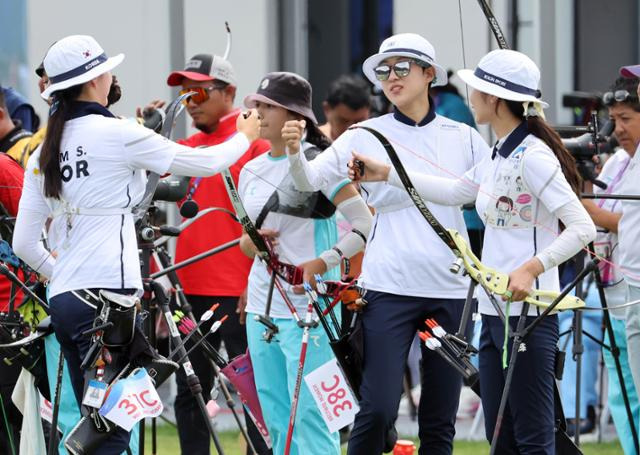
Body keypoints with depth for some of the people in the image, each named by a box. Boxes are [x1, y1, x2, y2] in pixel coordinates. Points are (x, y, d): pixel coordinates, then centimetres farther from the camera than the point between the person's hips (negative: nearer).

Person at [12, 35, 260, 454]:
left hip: (63, 300, 7)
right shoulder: (115, 133, -7)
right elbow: (205, 163, 2)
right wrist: (245, 136, 20)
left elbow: (24, 243, 12)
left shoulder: (43, 154, 12)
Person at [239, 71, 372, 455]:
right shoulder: (251, 171, 13)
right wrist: (251, 242, -3)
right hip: (261, 307, 8)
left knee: (310, 416, -11)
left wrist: (323, 263, -22)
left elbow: (365, 223, -13)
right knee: (278, 423, 10)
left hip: (307, 306, -7)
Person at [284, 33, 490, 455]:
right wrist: (293, 151, -26)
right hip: (389, 288, -2)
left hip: (450, 289, 2)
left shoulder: (463, 138, 8)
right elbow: (311, 179, -7)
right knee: (378, 409, -12)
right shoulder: (365, 136, 3)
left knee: (441, 420, 6)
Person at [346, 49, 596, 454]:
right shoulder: (498, 158, 13)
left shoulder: (533, 158, -16)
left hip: (528, 312, -10)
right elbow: (455, 192, 29)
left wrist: (531, 268, -29)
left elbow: (583, 227, -20)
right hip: (494, 312, 10)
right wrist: (386, 174, 27)